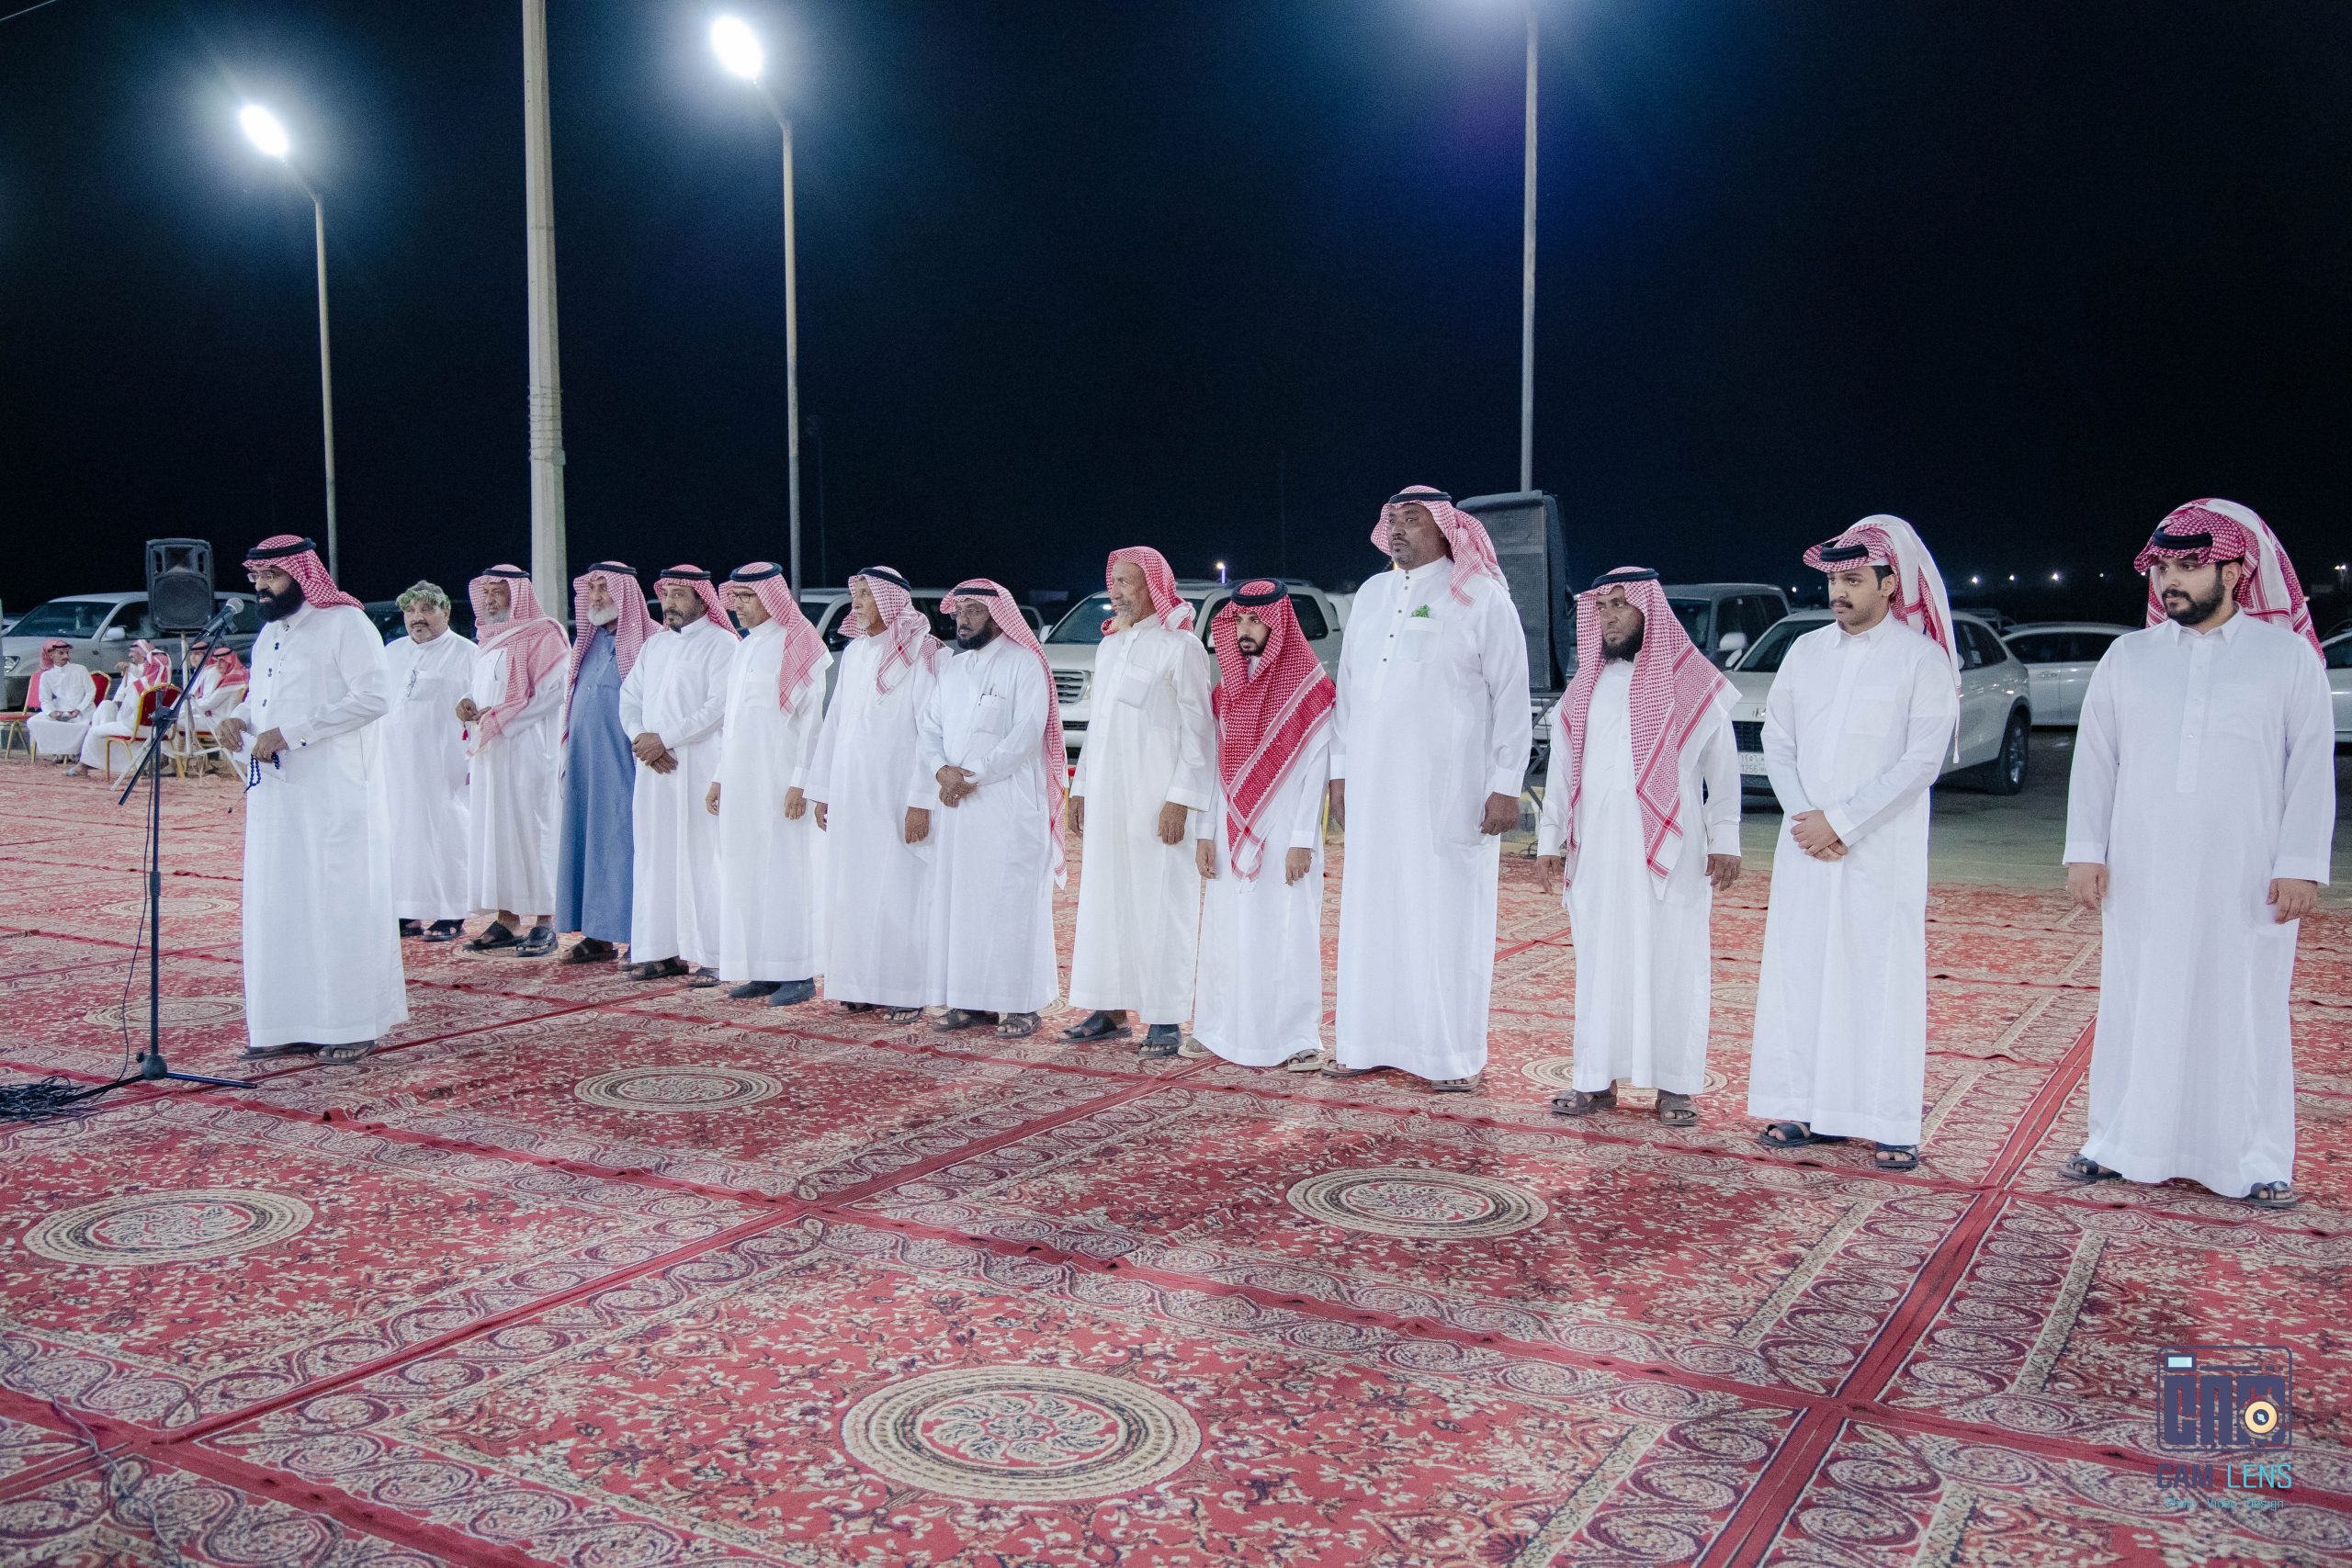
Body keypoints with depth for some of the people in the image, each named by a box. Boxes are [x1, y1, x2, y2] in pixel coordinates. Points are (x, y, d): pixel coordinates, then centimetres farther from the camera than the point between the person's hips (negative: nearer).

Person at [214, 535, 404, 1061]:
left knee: (340, 902, -4)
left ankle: (354, 1025, 3)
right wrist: (237, 717, 4)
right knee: (278, 904, 7)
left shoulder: (346, 623, -7)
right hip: (276, 793, 8)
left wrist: (288, 734, -20)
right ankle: (292, 1022, 14)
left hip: (334, 795, -8)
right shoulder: (268, 634, 18)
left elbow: (374, 696, -17)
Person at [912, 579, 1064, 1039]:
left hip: (1009, 804, -7)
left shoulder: (1024, 664, -4)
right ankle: (968, 999, 14)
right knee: (956, 900, 6)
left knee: (1011, 901, -5)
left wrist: (973, 774, -16)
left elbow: (1028, 733, -14)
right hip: (954, 804, 7)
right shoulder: (952, 669, 17)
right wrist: (942, 771, -8)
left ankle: (1021, 1004, 1)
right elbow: (931, 731, 12)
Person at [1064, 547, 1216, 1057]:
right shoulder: (1109, 645, 17)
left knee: (1160, 904, -5)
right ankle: (1110, 1010, 16)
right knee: (1105, 901, 8)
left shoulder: (1180, 646, -6)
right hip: (1108, 797, 7)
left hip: (1157, 798, -7)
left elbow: (1199, 728, -10)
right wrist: (1081, 786, 16)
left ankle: (1165, 1020, 0)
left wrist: (1180, 799, -16)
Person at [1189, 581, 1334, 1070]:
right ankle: (1221, 1030, 16)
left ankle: (1297, 1038, 4)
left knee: (1286, 934, -4)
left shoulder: (1310, 689, -6)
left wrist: (1302, 841, -14)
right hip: (1233, 834, 5)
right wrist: (1205, 833, 5)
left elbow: (1317, 770, -8)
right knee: (1226, 932, 7)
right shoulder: (1227, 687, 11)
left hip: (1284, 835, -5)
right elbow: (1215, 764, 11)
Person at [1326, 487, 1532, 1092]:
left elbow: (1511, 696, -5)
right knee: (1372, 912, 7)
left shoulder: (1481, 598, -3)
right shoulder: (1372, 594, 13)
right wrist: (1340, 769, 11)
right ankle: (1371, 1042, 16)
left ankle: (1454, 1054, 8)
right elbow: (1347, 686, 16)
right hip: (1374, 786, 5)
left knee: (1449, 918, -1)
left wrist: (1506, 784, -10)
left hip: (1451, 789, -5)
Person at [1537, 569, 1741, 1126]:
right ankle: (1596, 1079, 13)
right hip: (1597, 848, 4)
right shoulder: (1585, 687, 13)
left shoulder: (1694, 683, 1)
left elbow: (1723, 768, 2)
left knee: (1672, 960, 0)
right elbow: (1562, 769, 15)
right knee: (1599, 959, 5)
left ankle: (1675, 1085, 9)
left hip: (1671, 849, -3)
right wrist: (1550, 840, 11)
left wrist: (1725, 840, -3)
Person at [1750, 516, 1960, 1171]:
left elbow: (1923, 760, -11)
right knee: (1799, 971, 4)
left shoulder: (1921, 658, -4)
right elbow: (1777, 741, 9)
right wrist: (1802, 817, -6)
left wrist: (1841, 821, -14)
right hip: (1806, 842, 5)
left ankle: (1890, 1126, 3)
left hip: (1882, 850, -4)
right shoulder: (1806, 651, 10)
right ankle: (1807, 1109, 13)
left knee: (1883, 976, -3)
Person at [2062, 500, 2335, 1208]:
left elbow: (2312, 766, -1)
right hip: (2141, 872, 2)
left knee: (2247, 1011, 2)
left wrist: (2301, 864, -9)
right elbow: (2094, 757, 7)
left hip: (2247, 877, -2)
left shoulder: (2289, 656, 3)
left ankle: (2257, 1159, 11)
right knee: (2136, 1005, 5)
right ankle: (2120, 1142, 14)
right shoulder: (2127, 656, 10)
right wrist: (2085, 851, -1)